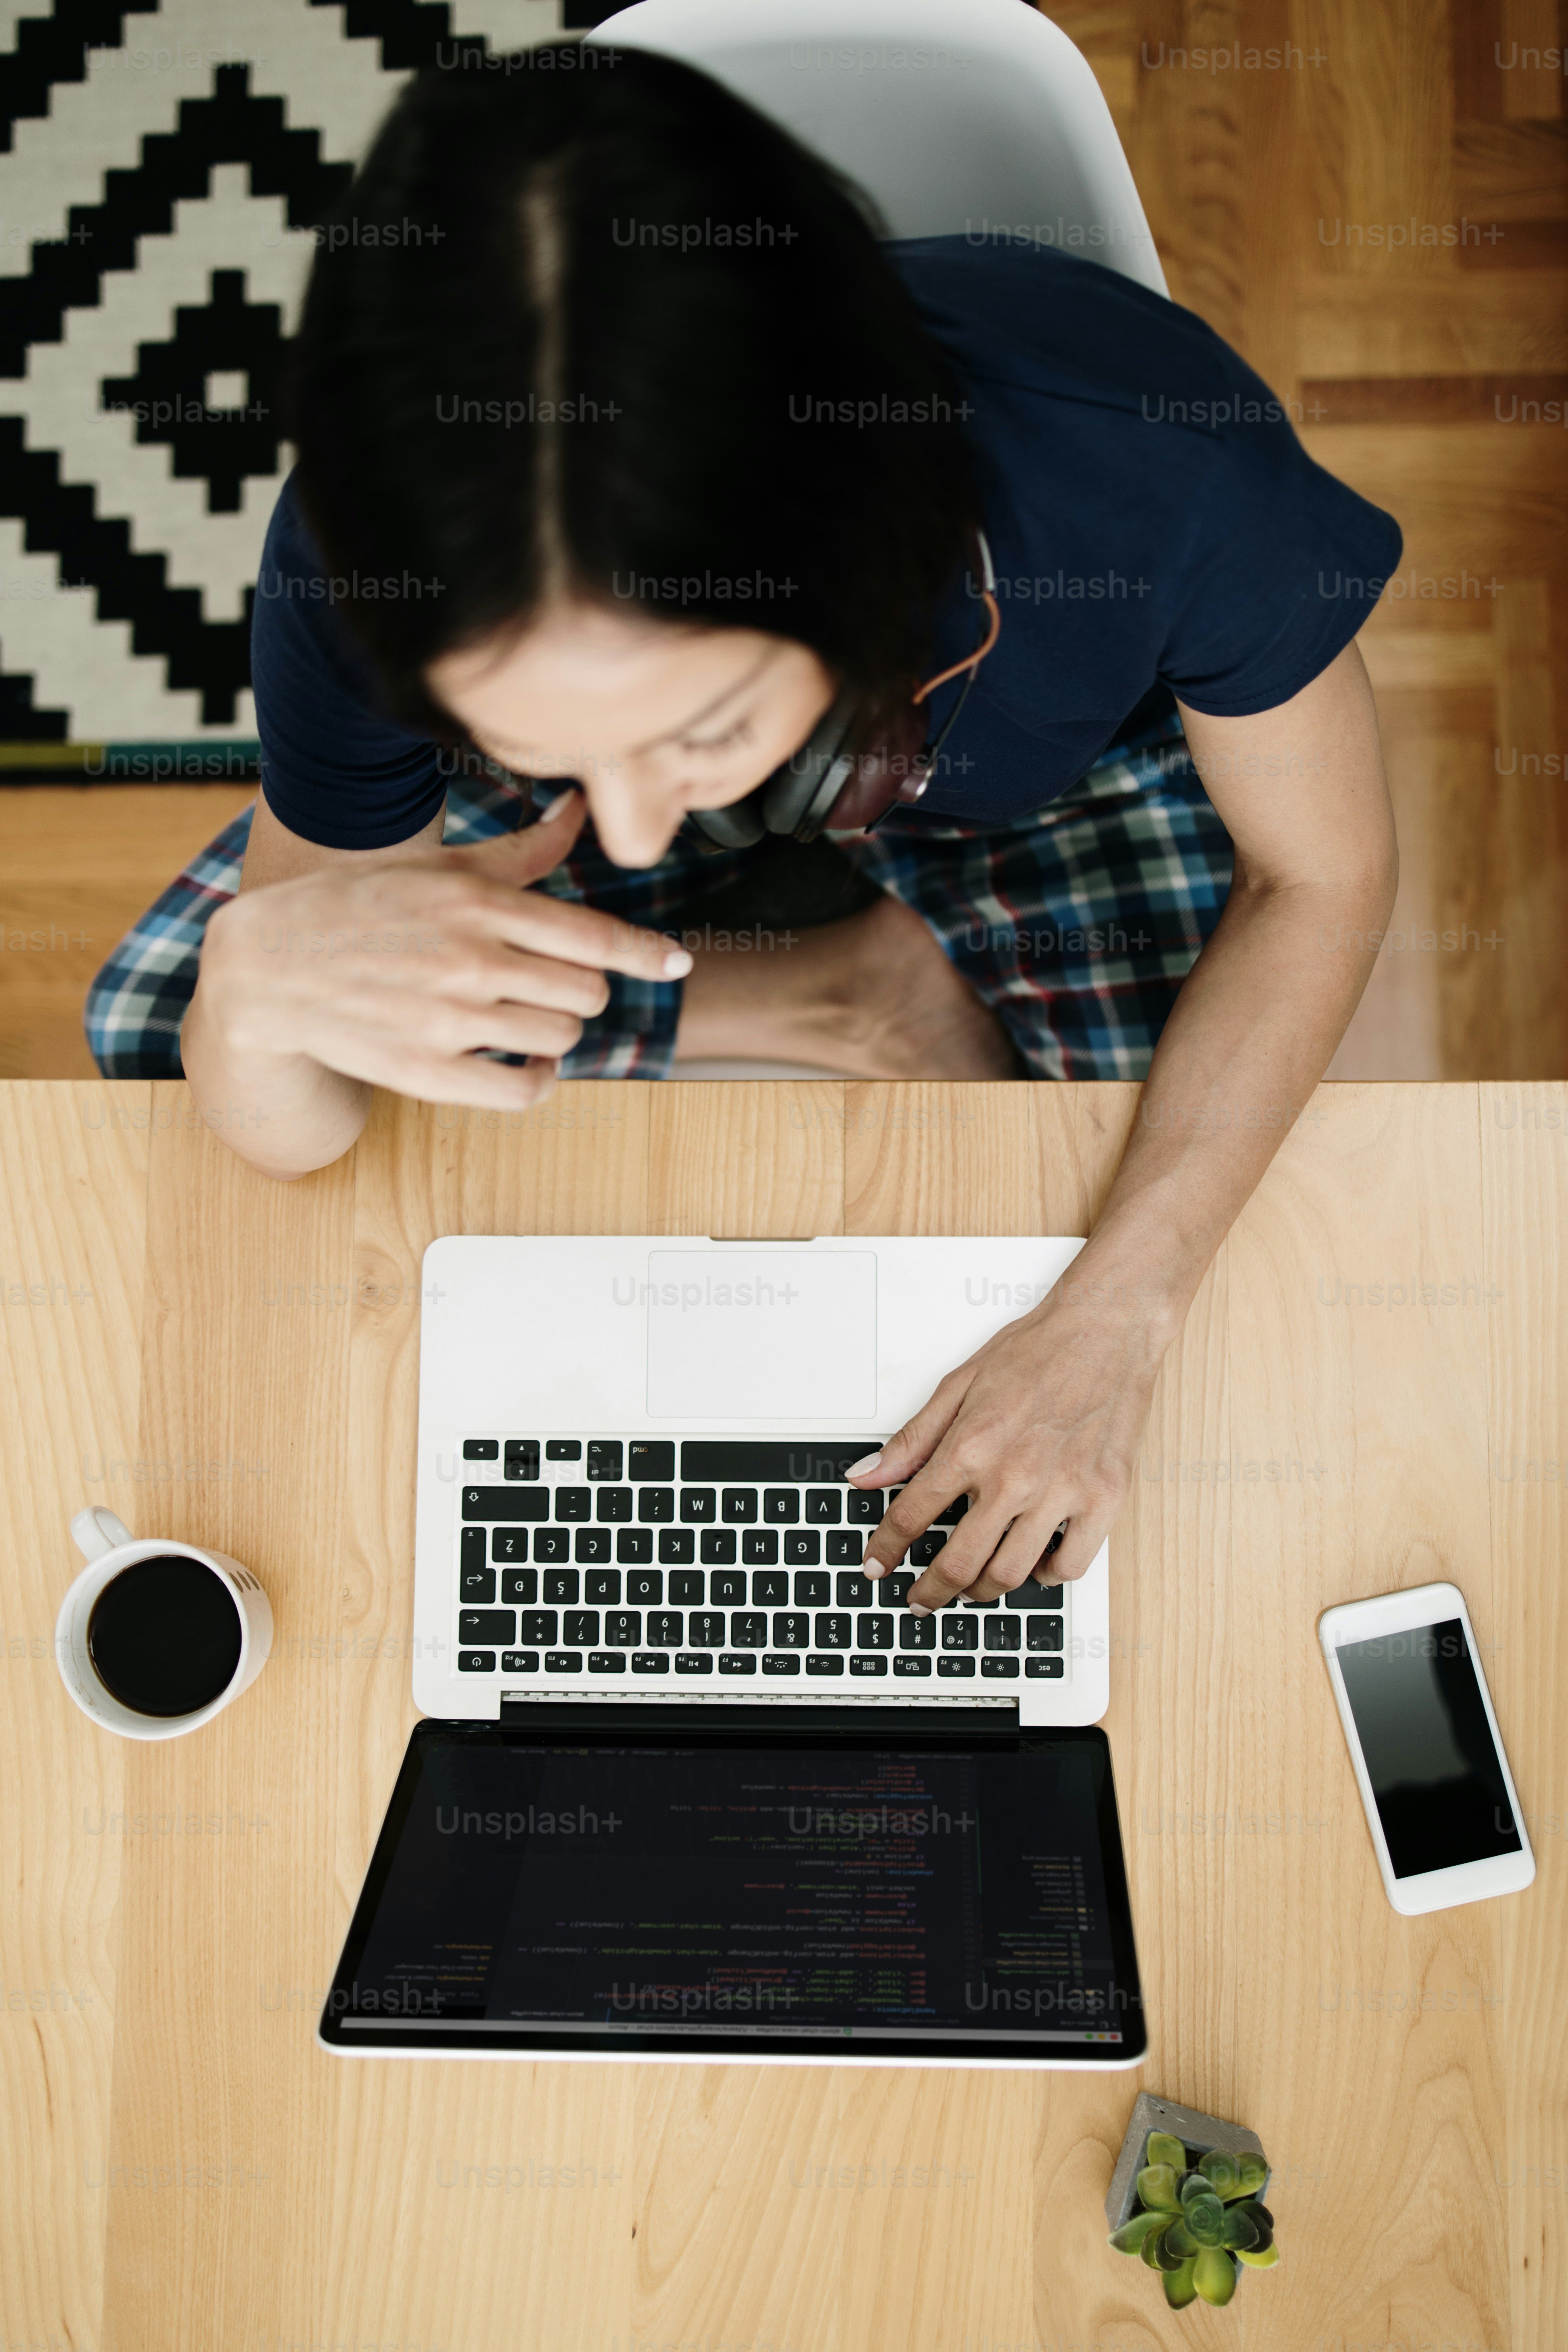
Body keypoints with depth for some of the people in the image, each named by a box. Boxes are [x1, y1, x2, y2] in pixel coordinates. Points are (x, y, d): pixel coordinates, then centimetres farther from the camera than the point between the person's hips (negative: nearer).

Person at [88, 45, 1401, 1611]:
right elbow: (291, 1143, -22)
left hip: (1040, 768, -1)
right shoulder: (382, 568, -35)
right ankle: (842, 983, -5)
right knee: (154, 1039, -10)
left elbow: (1324, 876, -21)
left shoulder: (1155, 470, -40)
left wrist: (1107, 1324, -28)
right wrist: (262, 979, -48)